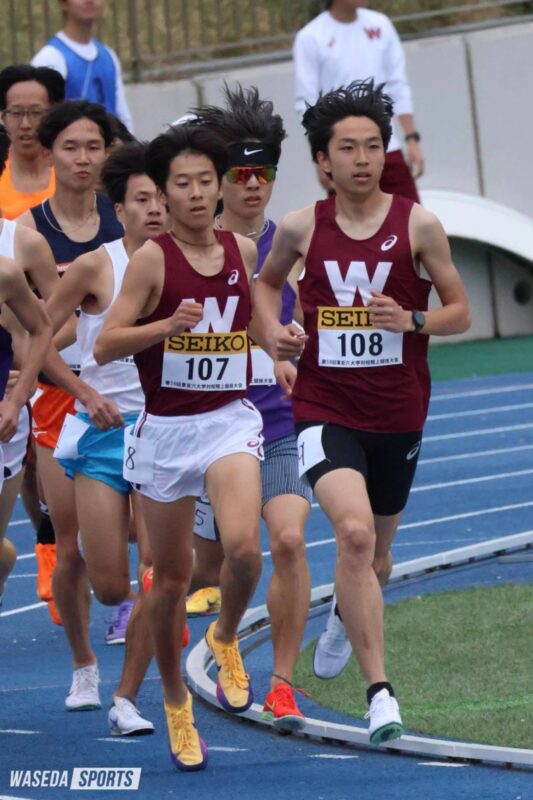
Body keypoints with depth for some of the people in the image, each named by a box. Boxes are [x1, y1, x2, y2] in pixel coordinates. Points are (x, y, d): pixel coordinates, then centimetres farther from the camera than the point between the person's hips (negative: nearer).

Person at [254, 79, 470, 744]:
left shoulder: (417, 225, -4)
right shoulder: (302, 228, -1)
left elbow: (459, 313, 1)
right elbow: (267, 281, 20)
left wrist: (411, 320, -19)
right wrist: (272, 329, 1)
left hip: (398, 415, 2)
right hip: (325, 409, -2)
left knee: (377, 548, 19)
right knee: (354, 532, -24)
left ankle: (346, 615, 57)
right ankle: (379, 692, -24)